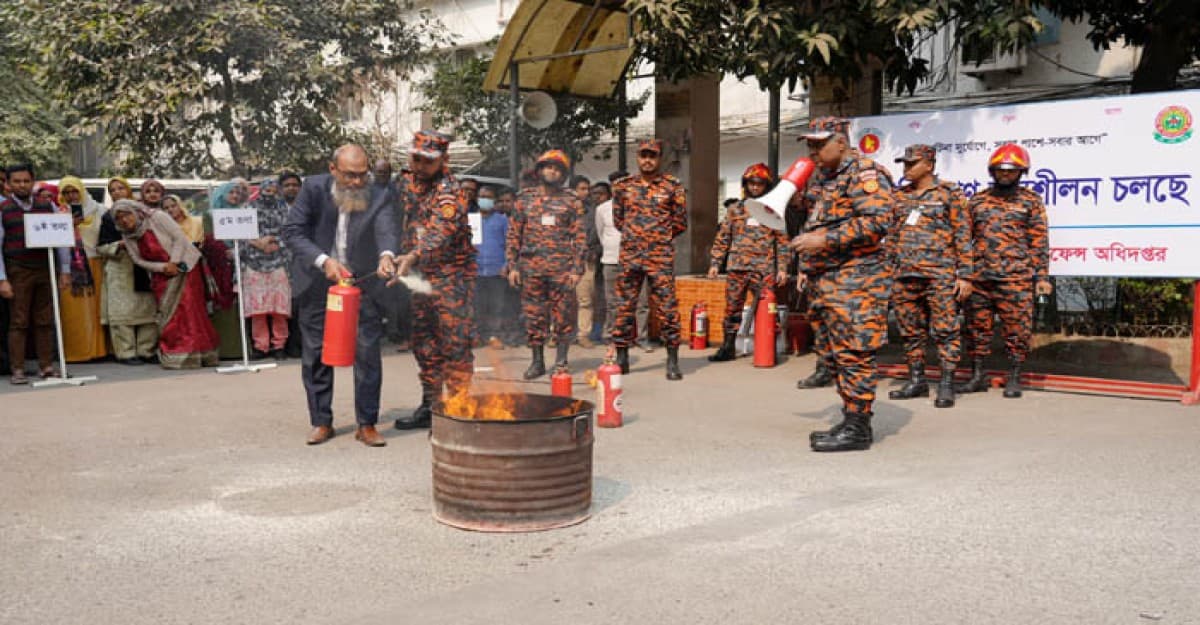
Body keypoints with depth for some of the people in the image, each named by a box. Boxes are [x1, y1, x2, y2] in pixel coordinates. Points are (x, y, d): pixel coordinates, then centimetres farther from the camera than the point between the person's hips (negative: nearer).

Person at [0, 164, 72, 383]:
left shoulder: (48, 206, 8)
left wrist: (65, 271, 5)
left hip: (45, 269, 2)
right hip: (18, 273, -2)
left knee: (45, 322, 6)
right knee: (18, 323, -1)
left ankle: (46, 367, 13)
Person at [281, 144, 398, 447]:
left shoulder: (379, 197, -8)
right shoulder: (314, 188, -8)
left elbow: (386, 229, -25)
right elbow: (291, 231, -13)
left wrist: (386, 255, -48)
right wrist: (324, 261, -27)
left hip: (363, 284, -1)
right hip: (318, 283, 1)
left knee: (368, 353, -1)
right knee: (316, 354, 8)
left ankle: (366, 424, 11)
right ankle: (321, 422, 22)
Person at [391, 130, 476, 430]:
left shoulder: (449, 192, -18)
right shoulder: (411, 184, 9)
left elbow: (440, 232, -35)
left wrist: (412, 257, -49)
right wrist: (399, 257, 15)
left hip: (453, 276, -8)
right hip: (422, 275, 9)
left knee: (455, 345, -7)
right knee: (424, 344, 14)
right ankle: (430, 406, 25)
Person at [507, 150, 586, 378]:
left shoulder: (571, 201, 5)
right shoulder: (525, 198, 10)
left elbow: (579, 237, 2)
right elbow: (514, 234, 10)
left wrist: (577, 269, -6)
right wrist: (512, 265, 3)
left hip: (562, 268, -2)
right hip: (531, 267, 2)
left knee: (563, 315, 0)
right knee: (533, 316, 6)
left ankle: (561, 361, 12)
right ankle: (537, 361, 16)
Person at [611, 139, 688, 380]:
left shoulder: (673, 186, 3)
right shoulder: (623, 186, 9)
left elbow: (680, 223, 6)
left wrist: (660, 237, 6)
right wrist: (634, 236, 10)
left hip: (661, 257, -2)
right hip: (629, 256, 3)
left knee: (667, 308, -4)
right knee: (624, 307, 6)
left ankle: (673, 361, 3)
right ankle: (621, 358, 17)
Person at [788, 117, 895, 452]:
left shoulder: (865, 174, -9)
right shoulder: (823, 179, 20)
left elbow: (876, 221, -21)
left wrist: (824, 240, -23)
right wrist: (809, 264, 22)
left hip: (857, 279, -10)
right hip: (830, 280, 10)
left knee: (855, 353, -9)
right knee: (841, 354, 11)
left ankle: (857, 428, -5)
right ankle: (850, 420, 18)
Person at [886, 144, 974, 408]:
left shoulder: (949, 193, 1)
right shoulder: (899, 196, 16)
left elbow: (963, 236, -3)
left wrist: (964, 275, -8)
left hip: (939, 276, -5)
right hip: (904, 277, 6)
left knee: (945, 331, -4)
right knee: (910, 331, 9)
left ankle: (946, 386, 1)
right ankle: (916, 381, 19)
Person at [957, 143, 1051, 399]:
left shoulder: (1030, 201, 7)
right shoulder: (977, 200, 14)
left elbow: (1039, 241, 3)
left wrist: (1042, 276, -3)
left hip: (1015, 278, -3)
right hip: (979, 277, 3)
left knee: (1017, 329, -1)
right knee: (977, 327, 7)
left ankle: (1013, 379, 8)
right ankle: (977, 376, 17)